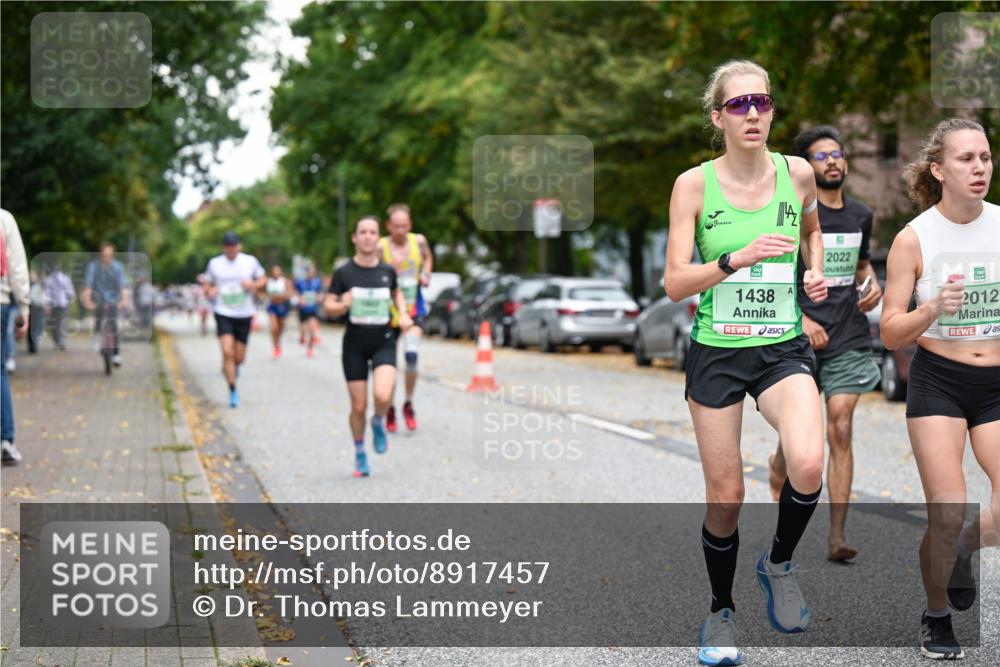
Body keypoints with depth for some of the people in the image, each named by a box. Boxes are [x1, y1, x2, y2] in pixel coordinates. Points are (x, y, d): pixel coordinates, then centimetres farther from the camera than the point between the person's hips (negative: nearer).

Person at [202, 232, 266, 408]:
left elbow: (263, 279, 11)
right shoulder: (214, 263, 3)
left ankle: (231, 368, 44)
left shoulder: (250, 261, 2)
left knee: (239, 357, 6)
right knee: (227, 352, -17)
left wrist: (253, 284, -10)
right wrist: (209, 291, -11)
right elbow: (207, 285, 12)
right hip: (223, 314, -1)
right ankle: (233, 391, -8)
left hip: (244, 314, 1)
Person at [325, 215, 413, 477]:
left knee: (382, 396, -23)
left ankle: (378, 423, 13)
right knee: (359, 406, 1)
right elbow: (328, 306, 0)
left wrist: (403, 314, 6)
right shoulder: (343, 273, -3)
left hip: (384, 341, 1)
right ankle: (360, 454, 25)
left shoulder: (387, 271, 4)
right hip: (355, 344, -1)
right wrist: (343, 305, -21)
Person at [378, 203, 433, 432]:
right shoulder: (381, 246, -11)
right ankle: (390, 411, 23)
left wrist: (425, 275, 3)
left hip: (414, 308, 1)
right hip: (389, 309, -1)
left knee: (411, 355, -18)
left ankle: (409, 405, 3)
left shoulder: (419, 241, -1)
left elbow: (428, 258, 21)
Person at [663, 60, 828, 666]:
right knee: (726, 496, 5)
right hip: (717, 351, -1)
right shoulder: (694, 184, -7)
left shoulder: (798, 174, 0)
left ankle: (779, 563, 5)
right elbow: (674, 284, -10)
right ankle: (721, 611, 30)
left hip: (784, 348, 1)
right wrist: (738, 258, -23)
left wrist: (815, 272, 4)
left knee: (809, 465, -25)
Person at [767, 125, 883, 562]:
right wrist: (800, 319, -16)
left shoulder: (860, 215, 12)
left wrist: (872, 282, 7)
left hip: (848, 339, 3)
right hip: (800, 338, -3)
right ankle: (778, 471, 42)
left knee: (840, 432, -5)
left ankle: (836, 537, -4)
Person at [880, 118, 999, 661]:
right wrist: (932, 310, -24)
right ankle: (936, 619, 18)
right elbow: (890, 334, -7)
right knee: (947, 514, -8)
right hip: (937, 379, -2)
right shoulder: (914, 238, -7)